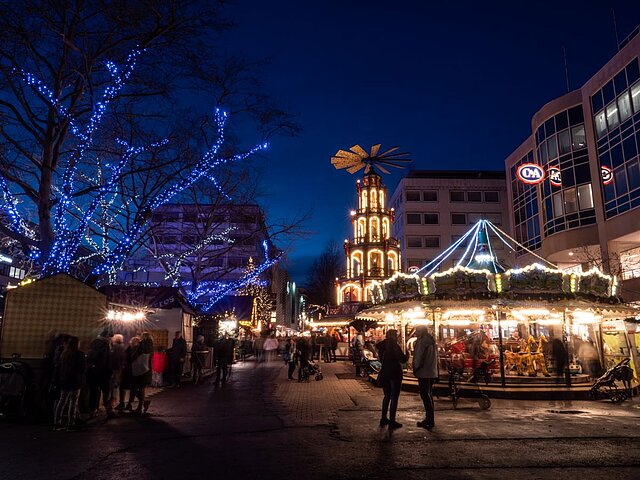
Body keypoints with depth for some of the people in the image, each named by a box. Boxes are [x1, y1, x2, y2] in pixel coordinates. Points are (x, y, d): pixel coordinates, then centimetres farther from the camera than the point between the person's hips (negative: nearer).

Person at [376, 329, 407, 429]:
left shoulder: (382, 346, 4)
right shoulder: (395, 346, -15)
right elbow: (402, 359, -13)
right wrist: (407, 354, 6)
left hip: (384, 374, 7)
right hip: (395, 374, -7)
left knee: (387, 396, 18)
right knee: (394, 398, 0)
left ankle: (383, 418, 21)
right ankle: (392, 421, 1)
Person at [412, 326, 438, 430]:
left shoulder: (422, 341, -14)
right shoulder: (431, 341, 14)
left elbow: (419, 357, -15)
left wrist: (415, 369, -1)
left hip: (424, 373, -9)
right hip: (432, 373, 9)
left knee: (425, 395, -6)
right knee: (429, 395, 15)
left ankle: (430, 420, -6)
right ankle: (430, 419, 21)